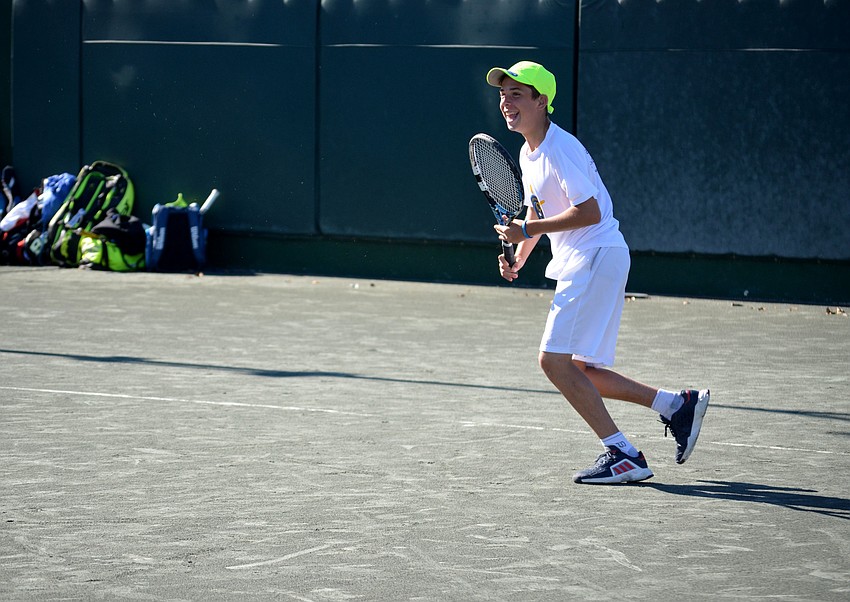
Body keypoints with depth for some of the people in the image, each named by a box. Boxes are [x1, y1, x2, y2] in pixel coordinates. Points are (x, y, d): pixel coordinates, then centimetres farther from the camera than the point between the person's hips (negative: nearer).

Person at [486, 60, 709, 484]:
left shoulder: (560, 148, -16)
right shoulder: (528, 152, 15)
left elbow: (590, 212, -22)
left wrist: (526, 231, -19)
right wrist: (518, 258, 10)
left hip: (597, 257, -10)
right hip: (577, 264, 10)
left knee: (554, 359, -14)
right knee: (577, 371, 9)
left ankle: (623, 456, -12)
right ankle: (678, 405, 16)